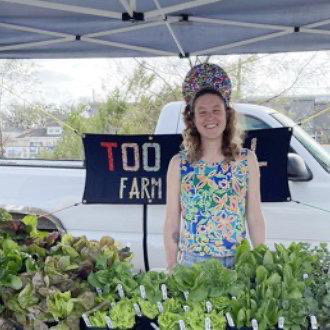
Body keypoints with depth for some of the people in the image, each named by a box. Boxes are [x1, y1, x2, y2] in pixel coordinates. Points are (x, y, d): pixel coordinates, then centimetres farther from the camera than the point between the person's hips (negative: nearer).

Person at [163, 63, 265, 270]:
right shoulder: (179, 164, -3)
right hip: (191, 262, -1)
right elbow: (172, 223, 1)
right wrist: (172, 268, 0)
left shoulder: (247, 160, 0)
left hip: (237, 261, 1)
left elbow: (255, 219, 3)